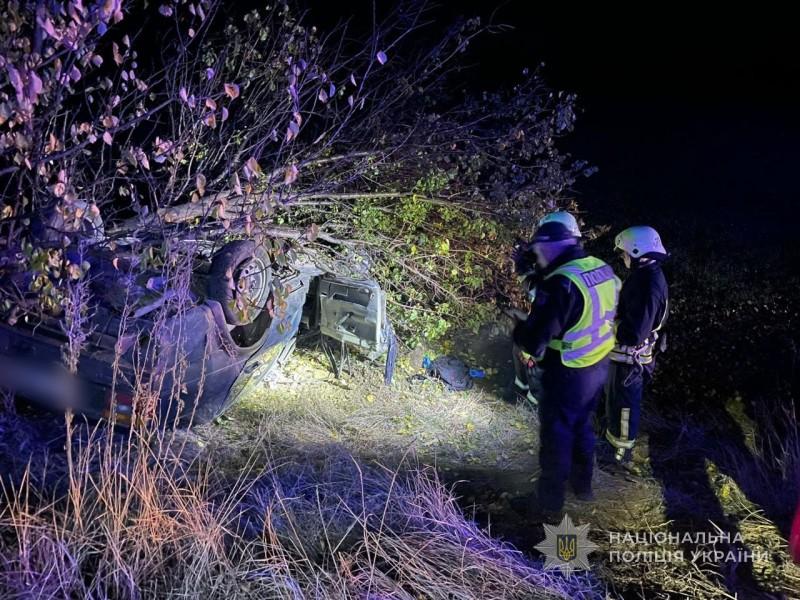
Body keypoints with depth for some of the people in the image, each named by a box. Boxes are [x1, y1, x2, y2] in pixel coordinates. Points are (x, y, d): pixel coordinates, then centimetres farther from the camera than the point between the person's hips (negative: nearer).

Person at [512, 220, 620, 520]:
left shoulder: (561, 283, -27)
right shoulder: (603, 270, -1)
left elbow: (536, 339, -26)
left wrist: (518, 330, -4)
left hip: (568, 374, -8)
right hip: (599, 365, 8)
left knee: (556, 435, 8)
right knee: (582, 425, 26)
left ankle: (549, 504, 22)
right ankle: (582, 483, 45)